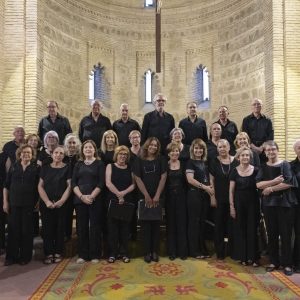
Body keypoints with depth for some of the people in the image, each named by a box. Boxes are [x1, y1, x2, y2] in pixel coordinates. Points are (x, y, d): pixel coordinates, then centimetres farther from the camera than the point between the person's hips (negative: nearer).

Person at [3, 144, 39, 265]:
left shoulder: (36, 168, 2)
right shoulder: (13, 167, 7)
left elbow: (39, 187, 4)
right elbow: (6, 186, 8)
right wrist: (5, 202, 2)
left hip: (29, 204, -1)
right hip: (14, 203, 2)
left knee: (27, 230, 4)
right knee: (13, 229, 4)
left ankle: (25, 256, 16)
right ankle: (11, 256, 16)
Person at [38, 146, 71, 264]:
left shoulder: (67, 168, 2)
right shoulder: (45, 168, 9)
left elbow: (69, 186, -3)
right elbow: (40, 186, 5)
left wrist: (61, 201, -13)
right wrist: (47, 201, -8)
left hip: (61, 204, -2)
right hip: (46, 204, 2)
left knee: (60, 228, 2)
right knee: (47, 228, 3)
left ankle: (58, 252, 13)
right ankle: (49, 253, 12)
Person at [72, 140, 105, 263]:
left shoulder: (99, 164, 5)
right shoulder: (78, 164, 13)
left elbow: (101, 183, -4)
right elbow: (73, 183, 5)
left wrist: (91, 196, -15)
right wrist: (82, 196, -10)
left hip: (95, 200, -3)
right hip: (80, 199, 3)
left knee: (95, 227, 0)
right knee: (81, 227, 5)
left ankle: (95, 255, 9)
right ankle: (82, 254, 15)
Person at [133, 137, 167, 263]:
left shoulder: (161, 160, 4)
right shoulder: (139, 160, 3)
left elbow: (163, 177, -2)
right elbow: (138, 179, -2)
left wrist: (157, 196, -11)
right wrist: (146, 196, -11)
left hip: (157, 197, 0)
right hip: (144, 197, 0)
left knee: (156, 224, 5)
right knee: (145, 224, 3)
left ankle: (155, 251, 13)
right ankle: (147, 252, 11)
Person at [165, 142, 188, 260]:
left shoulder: (183, 165, 4)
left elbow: (186, 182, 4)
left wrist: (186, 195, -5)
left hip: (181, 197, 1)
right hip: (169, 197, -1)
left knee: (182, 223, 4)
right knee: (171, 224, 5)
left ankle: (182, 251, 15)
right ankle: (172, 251, 16)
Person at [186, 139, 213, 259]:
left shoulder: (206, 162, 14)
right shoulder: (190, 162, -3)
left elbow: (210, 178, 15)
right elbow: (190, 179, -14)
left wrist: (211, 189, -3)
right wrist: (204, 186, -17)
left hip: (205, 195, 6)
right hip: (194, 195, -6)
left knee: (202, 222, 11)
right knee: (194, 222, 0)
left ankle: (202, 249, 20)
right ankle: (194, 251, 8)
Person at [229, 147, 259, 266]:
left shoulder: (255, 170, 0)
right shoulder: (235, 171, 1)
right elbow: (231, 190, 2)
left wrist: (261, 205, -3)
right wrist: (232, 206, -3)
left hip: (253, 202, 0)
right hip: (239, 202, 0)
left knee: (252, 229, 1)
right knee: (241, 230, 6)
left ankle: (252, 257, 11)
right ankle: (243, 257, 16)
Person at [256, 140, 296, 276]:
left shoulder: (285, 164, -1)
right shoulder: (263, 167, 8)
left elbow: (289, 183, -15)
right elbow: (258, 184, -6)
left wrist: (271, 188, -13)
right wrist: (274, 181, -17)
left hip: (284, 203, -3)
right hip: (268, 204, 3)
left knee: (285, 234, 1)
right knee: (272, 234, 9)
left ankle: (287, 264, 13)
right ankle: (274, 261, 22)